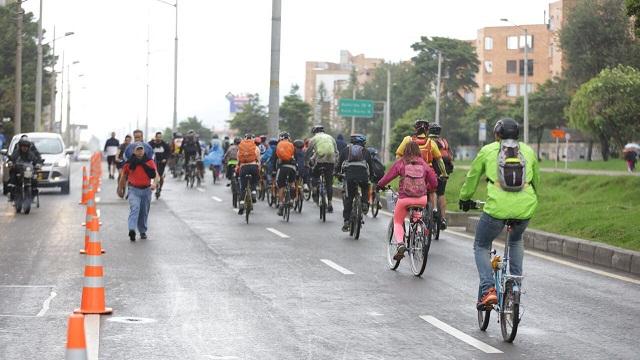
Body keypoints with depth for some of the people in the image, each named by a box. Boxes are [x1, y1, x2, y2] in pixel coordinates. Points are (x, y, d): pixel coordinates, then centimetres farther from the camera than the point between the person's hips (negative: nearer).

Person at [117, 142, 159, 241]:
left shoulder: (150, 162, -1)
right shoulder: (129, 163, -2)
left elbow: (156, 175, -5)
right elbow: (124, 177, 12)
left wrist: (155, 183, -25)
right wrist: (120, 189, 19)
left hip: (146, 190, 2)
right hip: (134, 189, -2)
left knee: (144, 212, 13)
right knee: (134, 208, -22)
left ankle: (143, 231, 28)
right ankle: (132, 230, -34)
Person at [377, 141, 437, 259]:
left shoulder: (400, 163, -1)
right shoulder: (423, 164, 6)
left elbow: (388, 176, 1)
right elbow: (434, 182, 7)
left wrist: (380, 185, 20)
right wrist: (427, 190, 27)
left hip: (404, 199, -2)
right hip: (422, 199, 2)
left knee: (397, 222, 14)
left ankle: (400, 244, -9)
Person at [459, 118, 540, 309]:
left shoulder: (488, 151, 11)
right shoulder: (528, 151, 17)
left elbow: (472, 177, 21)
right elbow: (536, 181, 29)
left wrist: (465, 199, 38)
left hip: (497, 208, -3)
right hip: (525, 209, 3)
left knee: (481, 246, 17)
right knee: (516, 240, 35)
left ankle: (487, 289, -3)